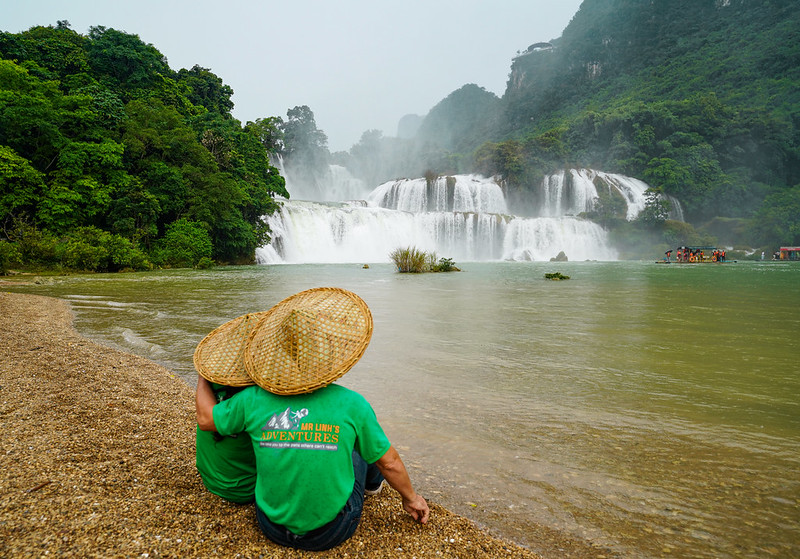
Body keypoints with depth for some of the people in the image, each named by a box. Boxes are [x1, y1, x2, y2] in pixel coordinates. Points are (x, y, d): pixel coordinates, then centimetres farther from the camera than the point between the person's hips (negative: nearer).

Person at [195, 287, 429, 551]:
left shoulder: (253, 400, -15)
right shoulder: (351, 404, -20)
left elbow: (206, 418, 5)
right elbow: (390, 462, -7)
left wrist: (203, 378, 24)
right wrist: (410, 497, 12)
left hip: (273, 527, 2)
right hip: (332, 532, -2)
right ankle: (372, 481, 51)